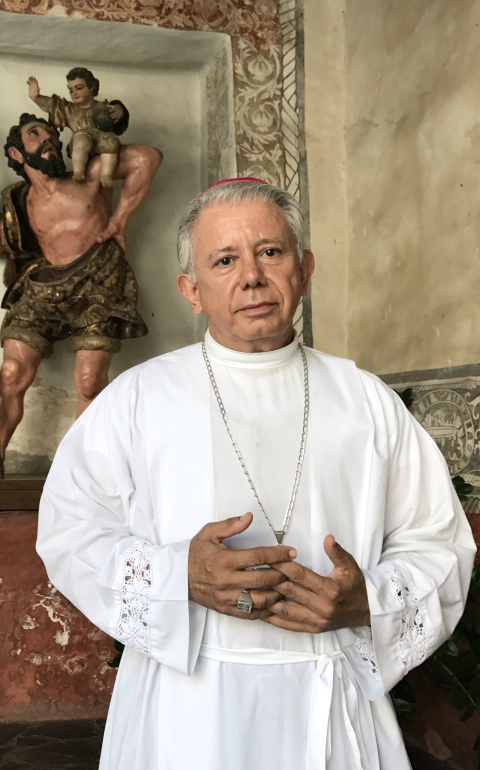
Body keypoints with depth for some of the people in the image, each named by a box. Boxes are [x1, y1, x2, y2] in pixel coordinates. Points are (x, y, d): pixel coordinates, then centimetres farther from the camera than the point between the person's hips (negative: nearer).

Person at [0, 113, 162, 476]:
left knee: (90, 382, -13)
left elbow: (148, 157, -4)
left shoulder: (87, 177, 4)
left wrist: (119, 219, -4)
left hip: (96, 286, -3)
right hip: (41, 288, 3)